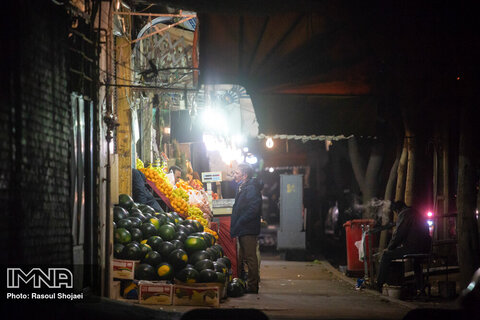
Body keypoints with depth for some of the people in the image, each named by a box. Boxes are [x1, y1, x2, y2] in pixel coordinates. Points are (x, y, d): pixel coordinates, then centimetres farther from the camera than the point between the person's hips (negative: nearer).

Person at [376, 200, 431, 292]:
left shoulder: (404, 214, -5)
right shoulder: (417, 213, 24)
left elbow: (398, 234, -11)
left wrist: (389, 248, 1)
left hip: (413, 248, -9)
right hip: (424, 249, 9)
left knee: (386, 255, -1)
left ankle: (379, 285, -1)